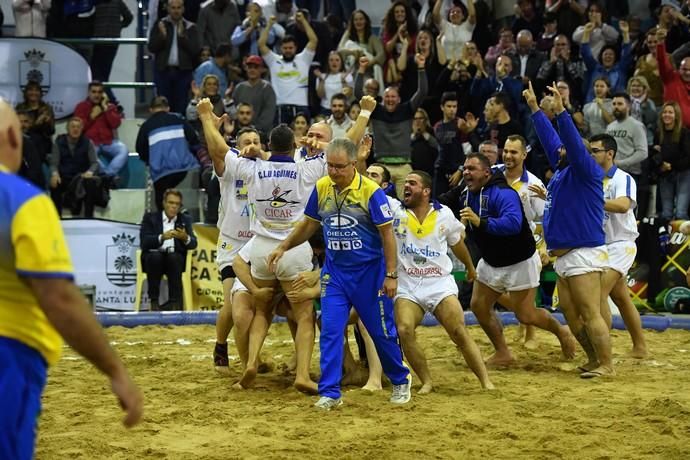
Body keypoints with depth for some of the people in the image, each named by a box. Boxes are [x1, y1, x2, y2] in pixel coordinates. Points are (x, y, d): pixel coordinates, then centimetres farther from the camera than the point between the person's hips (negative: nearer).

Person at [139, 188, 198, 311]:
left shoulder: (185, 220, 13)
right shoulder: (150, 217, 7)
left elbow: (193, 244, -1)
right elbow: (144, 242, -9)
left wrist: (186, 238, -26)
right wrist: (162, 237, -27)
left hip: (175, 258, 1)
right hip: (153, 258, -1)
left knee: (173, 257, -33)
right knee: (155, 256, -34)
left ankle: (175, 301, -30)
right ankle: (154, 301, -28)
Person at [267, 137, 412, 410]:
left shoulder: (370, 191, -16)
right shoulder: (321, 188, -2)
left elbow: (387, 233, -12)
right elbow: (309, 224, 13)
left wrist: (391, 275, -14)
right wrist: (283, 248, 8)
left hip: (369, 272, -4)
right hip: (334, 272, 4)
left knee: (381, 331, 7)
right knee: (330, 331, -5)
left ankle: (400, 380, 29)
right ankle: (330, 393, -2)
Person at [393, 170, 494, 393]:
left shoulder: (444, 214, 6)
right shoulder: (396, 213, 1)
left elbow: (457, 243, 23)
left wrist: (470, 266, 36)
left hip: (440, 283, 0)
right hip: (407, 285, 0)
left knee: (459, 332, -13)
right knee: (404, 330, -22)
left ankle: (486, 382, -5)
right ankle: (427, 382, -6)